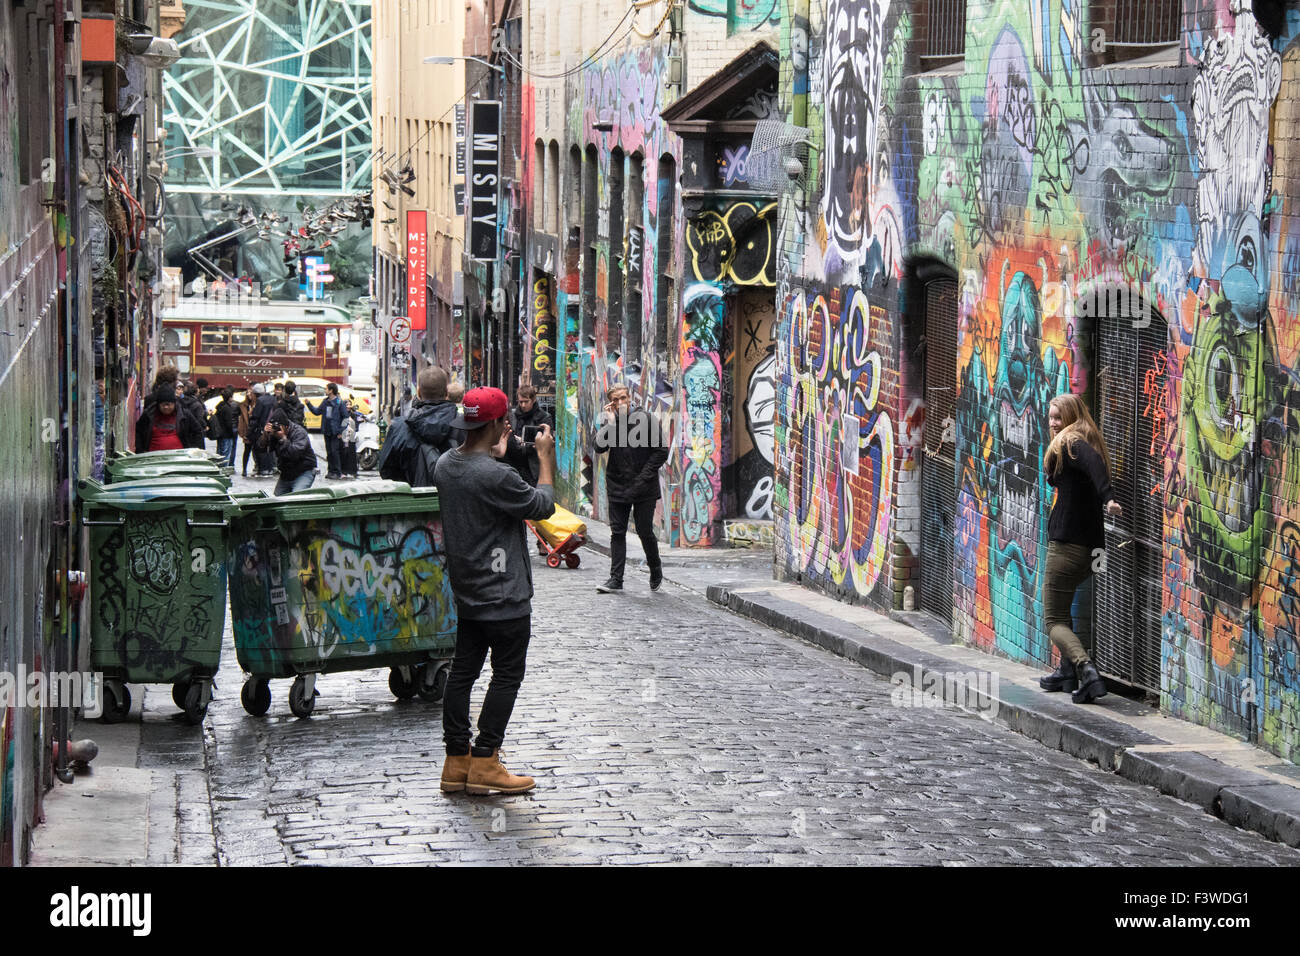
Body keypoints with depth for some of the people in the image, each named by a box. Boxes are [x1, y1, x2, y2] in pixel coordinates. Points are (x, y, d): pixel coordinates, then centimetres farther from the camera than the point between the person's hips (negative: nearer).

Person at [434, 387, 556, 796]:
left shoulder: (447, 464, 2)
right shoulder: (496, 475, -24)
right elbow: (543, 505, -12)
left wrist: (496, 452, 28)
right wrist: (545, 457, -1)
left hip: (466, 591, 9)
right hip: (504, 594, -9)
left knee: (463, 669, 11)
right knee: (507, 674, 0)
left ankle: (456, 762, 15)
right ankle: (484, 764, 0)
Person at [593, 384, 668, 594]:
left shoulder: (645, 418, -5)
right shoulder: (607, 420, 3)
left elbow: (662, 451, -3)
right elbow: (599, 447, -11)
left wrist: (645, 475, -9)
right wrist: (610, 423, -19)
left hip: (644, 488, -3)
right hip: (617, 487, 3)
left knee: (645, 531, 3)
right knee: (617, 533, 3)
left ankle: (655, 570, 26)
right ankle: (615, 579, 6)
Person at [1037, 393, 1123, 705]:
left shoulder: (1070, 444, -12)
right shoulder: (1087, 443, 17)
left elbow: (1092, 461, -31)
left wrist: (1107, 498, -43)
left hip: (1067, 544, -9)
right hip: (1091, 546, 9)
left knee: (1054, 620, -4)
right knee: (1062, 607, 28)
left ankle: (1087, 670, -23)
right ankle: (1067, 672, 31)